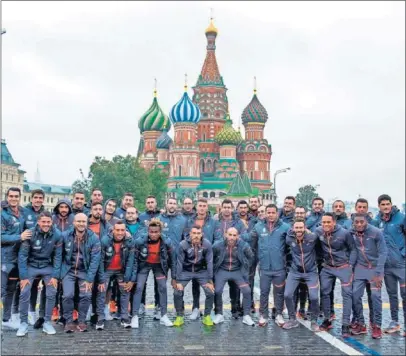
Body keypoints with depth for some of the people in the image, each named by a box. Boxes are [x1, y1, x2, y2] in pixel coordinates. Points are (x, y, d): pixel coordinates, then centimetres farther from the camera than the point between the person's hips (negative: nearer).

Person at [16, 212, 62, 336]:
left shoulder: (57, 235, -16)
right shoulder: (30, 233, -20)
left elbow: (58, 256, -9)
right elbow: (22, 255, -15)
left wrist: (55, 276, -12)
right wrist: (23, 276, -17)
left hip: (47, 266, 1)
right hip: (31, 266, -1)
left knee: (52, 293, -7)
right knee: (24, 294, -10)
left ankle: (47, 322, 6)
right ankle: (23, 323, 4)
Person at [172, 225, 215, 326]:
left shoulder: (207, 244, -18)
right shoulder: (183, 244, -20)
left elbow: (209, 262, -12)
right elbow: (179, 263, -14)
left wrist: (210, 281, -13)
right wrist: (178, 281, -15)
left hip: (201, 271, 1)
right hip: (186, 271, -1)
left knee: (211, 292, -12)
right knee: (177, 292, -14)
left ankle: (207, 316, 9)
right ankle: (179, 317, 6)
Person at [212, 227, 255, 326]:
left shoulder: (243, 246, -15)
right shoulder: (218, 246, -16)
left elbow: (251, 257, 5)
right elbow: (211, 258, 2)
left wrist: (245, 268, 7)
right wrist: (215, 268, 5)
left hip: (238, 271, 1)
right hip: (222, 271, 0)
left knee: (247, 291, -11)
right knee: (217, 291, -14)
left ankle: (246, 316, 4)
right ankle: (219, 315, 7)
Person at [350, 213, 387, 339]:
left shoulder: (376, 232, -17)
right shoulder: (351, 233, -6)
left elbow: (383, 252, -15)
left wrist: (378, 273, -18)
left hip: (375, 268, -3)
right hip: (360, 268, 3)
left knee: (375, 295, -10)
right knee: (355, 295, -2)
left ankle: (377, 326, 3)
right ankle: (360, 324, 12)